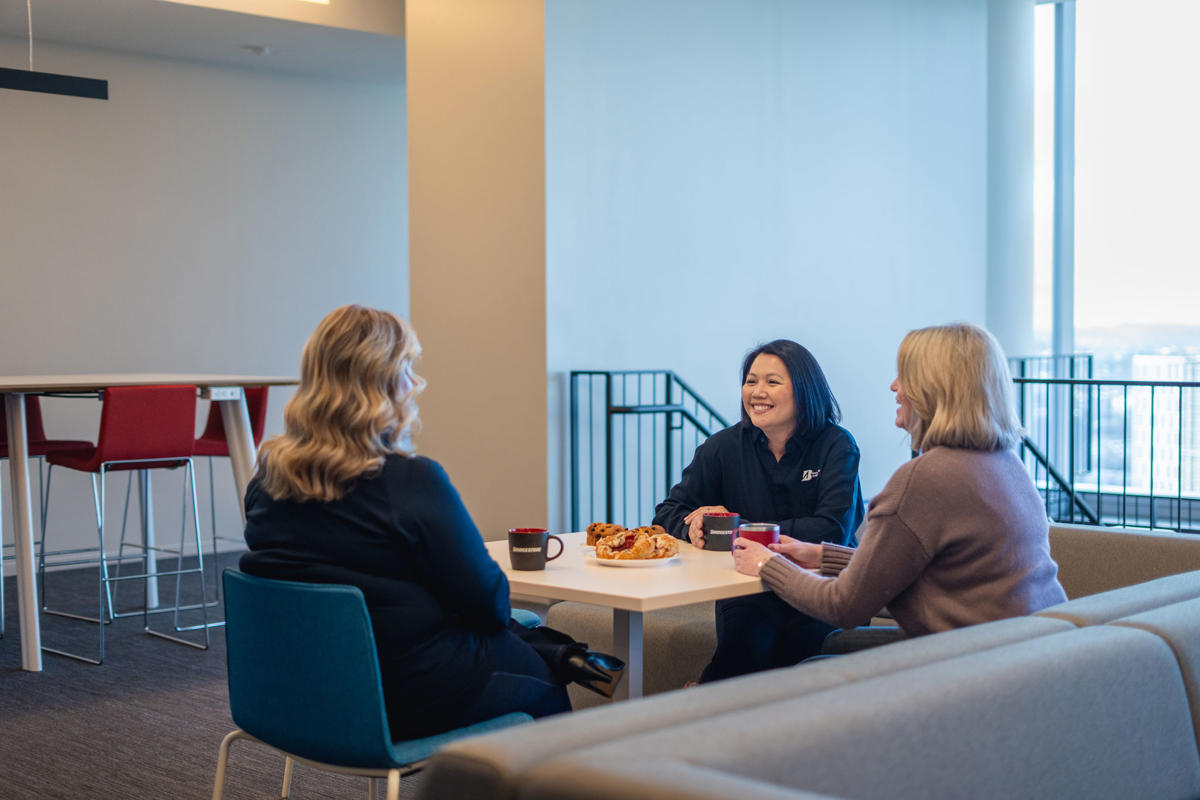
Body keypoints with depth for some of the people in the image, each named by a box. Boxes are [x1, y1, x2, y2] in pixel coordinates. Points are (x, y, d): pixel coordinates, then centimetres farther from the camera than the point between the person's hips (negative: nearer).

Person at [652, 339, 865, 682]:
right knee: (746, 641, -30)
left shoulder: (836, 445, -3)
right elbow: (668, 512, 7)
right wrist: (694, 528, -18)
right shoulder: (725, 446, 5)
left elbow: (833, 529, -16)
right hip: (748, 590, 1)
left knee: (803, 639, -29)